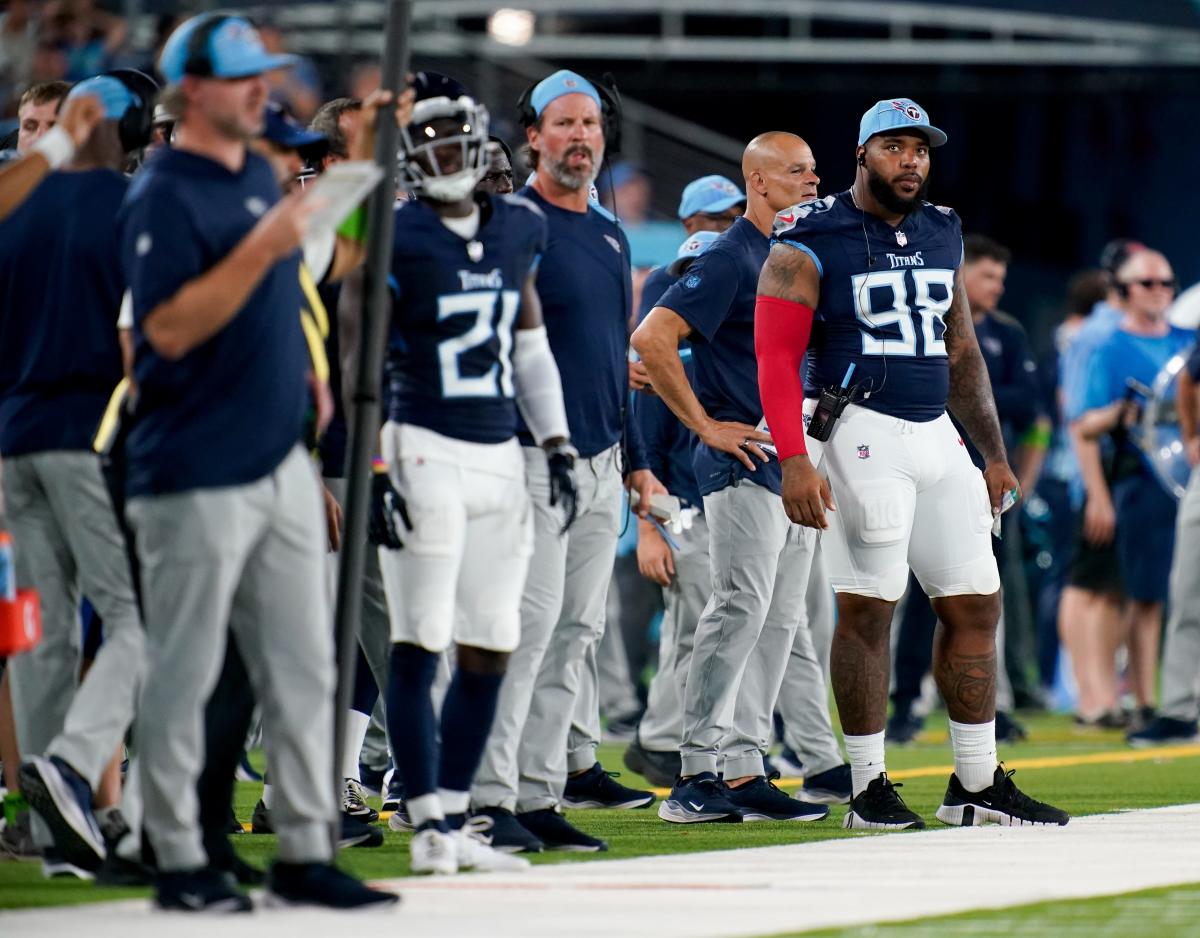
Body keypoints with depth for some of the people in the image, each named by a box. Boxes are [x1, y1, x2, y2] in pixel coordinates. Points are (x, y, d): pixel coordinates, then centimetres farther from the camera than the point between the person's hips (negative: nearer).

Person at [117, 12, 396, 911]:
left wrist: (301, 368, 12)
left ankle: (305, 851, 15)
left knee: (304, 668, 9)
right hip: (197, 479, -8)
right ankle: (180, 861, 6)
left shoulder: (261, 175, 14)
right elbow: (169, 328, -21)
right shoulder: (165, 197, -13)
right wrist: (262, 249, -26)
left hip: (282, 462, 8)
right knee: (184, 676, -1)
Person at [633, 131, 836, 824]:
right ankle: (698, 772, -12)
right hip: (745, 461, -9)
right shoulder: (731, 258, -11)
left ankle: (743, 768, 10)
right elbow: (653, 339, -19)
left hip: (796, 464, 9)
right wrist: (707, 427, -16)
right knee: (742, 605, -13)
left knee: (781, 617, 7)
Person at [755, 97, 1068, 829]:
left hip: (936, 435, 7)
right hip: (860, 432, -7)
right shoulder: (811, 246, -6)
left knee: (976, 604, 6)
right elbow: (777, 359, -10)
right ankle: (870, 788, 1)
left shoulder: (943, 235, 14)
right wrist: (794, 461, -20)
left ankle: (978, 784, 14)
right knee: (868, 608, -6)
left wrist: (995, 455, 19)